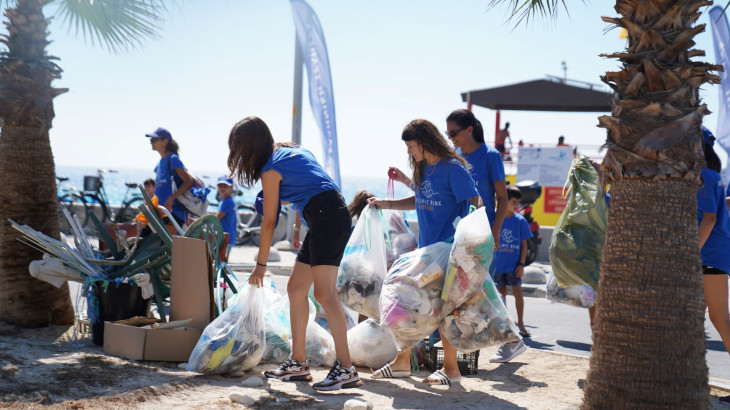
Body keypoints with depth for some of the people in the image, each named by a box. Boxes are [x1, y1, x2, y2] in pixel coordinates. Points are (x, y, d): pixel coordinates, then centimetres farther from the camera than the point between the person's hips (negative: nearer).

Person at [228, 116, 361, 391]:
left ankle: (345, 369, -20)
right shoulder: (290, 150, 20)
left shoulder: (270, 170, -5)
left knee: (324, 292, -16)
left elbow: (269, 221, -1)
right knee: (296, 287, 11)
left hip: (327, 217, -10)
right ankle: (298, 363, 15)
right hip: (332, 217, 10)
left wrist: (261, 264, 7)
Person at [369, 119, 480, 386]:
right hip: (425, 248, 8)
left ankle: (451, 369, 11)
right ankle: (402, 362, 20)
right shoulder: (423, 169, 11)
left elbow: (475, 201, -16)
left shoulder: (453, 168, -12)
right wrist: (386, 203, 15)